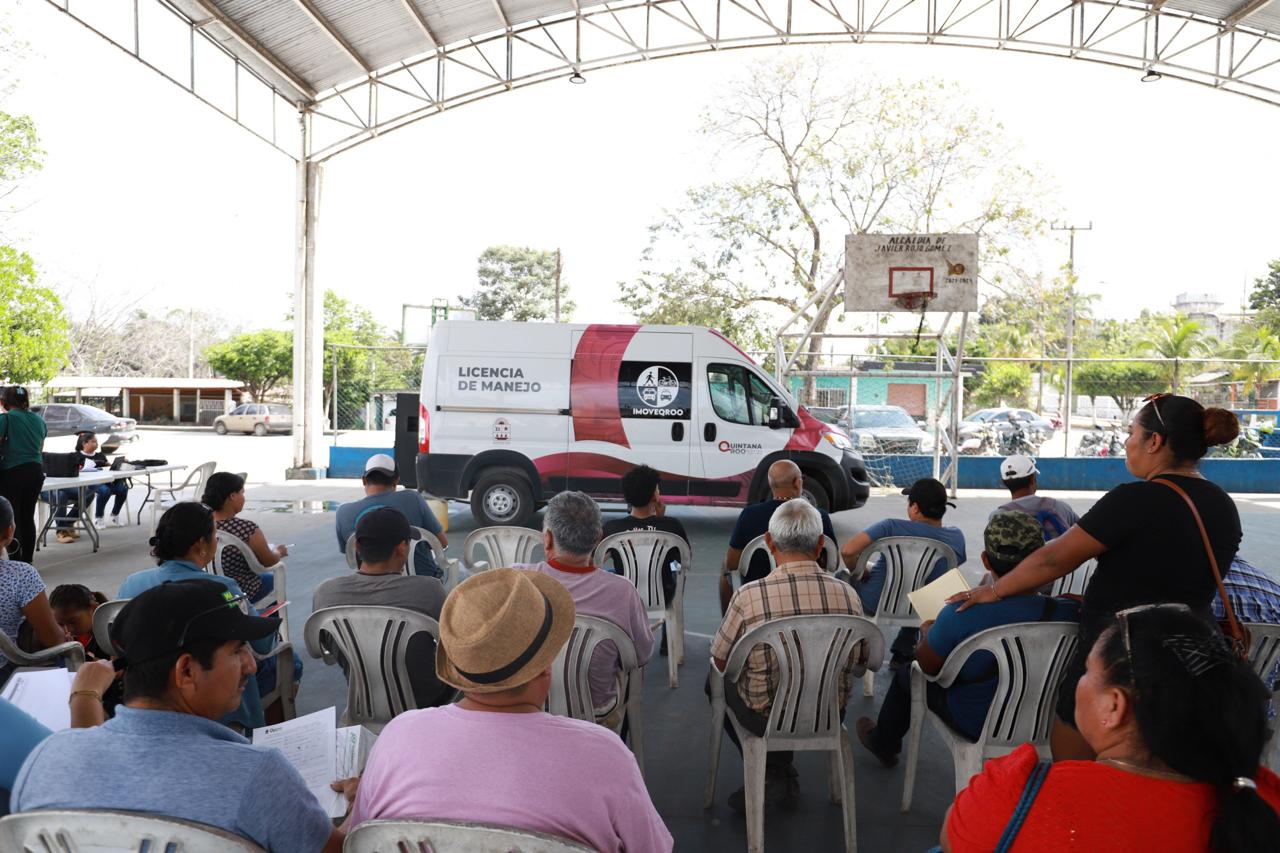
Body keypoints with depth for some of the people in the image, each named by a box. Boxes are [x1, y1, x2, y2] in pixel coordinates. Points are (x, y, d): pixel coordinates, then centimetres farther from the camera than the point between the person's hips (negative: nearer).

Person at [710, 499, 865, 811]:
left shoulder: (749, 596, -24)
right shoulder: (847, 594, -15)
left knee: (717, 681, 26)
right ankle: (783, 779, 32)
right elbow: (855, 662, 2)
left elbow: (721, 662, -8)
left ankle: (771, 774, 21)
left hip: (767, 720, -4)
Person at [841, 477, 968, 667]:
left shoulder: (892, 527, -25)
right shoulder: (956, 537, -12)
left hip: (874, 604, -3)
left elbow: (847, 551, -30)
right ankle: (904, 652, 36)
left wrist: (862, 572, -11)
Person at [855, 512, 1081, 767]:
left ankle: (883, 744, 50)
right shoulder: (1069, 612, -27)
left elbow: (927, 665, -14)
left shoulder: (961, 614, -33)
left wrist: (928, 631, 5)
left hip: (976, 725, -4)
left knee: (906, 674, 24)